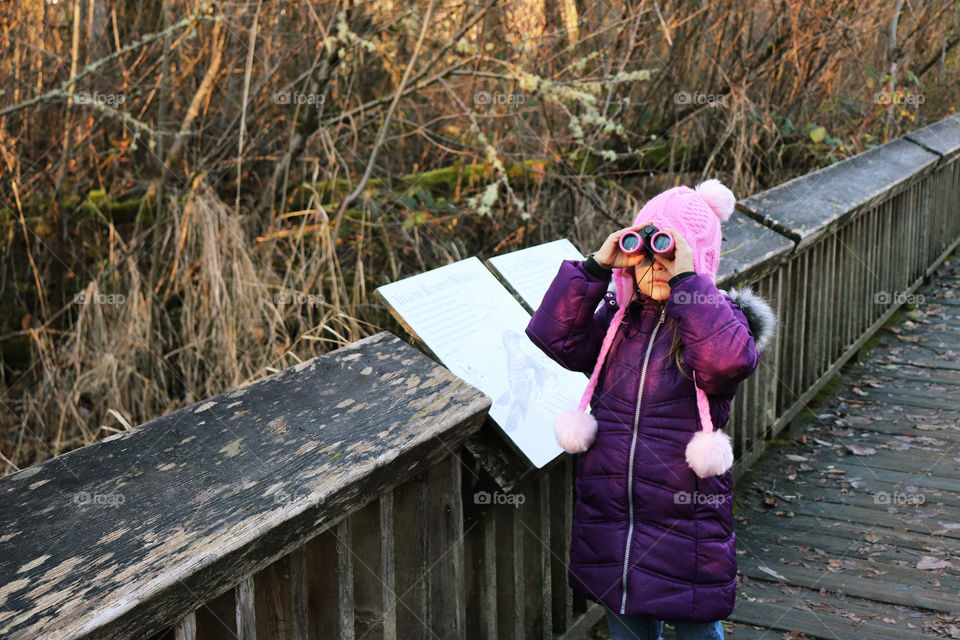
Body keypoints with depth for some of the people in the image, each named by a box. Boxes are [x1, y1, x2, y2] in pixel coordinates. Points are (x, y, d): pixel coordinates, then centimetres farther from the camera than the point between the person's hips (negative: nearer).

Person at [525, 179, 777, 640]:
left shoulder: (720, 320, -6)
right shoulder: (616, 318, 6)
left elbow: (729, 360, -29)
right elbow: (554, 337, -8)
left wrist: (687, 279, -27)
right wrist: (596, 266, -13)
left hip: (687, 513, -3)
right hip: (609, 514, 4)